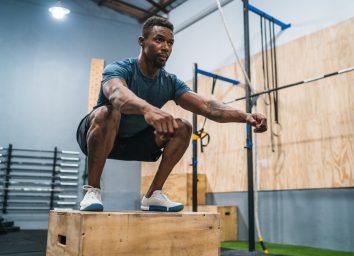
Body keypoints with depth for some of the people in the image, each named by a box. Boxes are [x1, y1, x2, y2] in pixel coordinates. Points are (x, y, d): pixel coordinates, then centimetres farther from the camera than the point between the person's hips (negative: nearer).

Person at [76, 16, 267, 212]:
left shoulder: (170, 82, -9)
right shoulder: (118, 69, -24)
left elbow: (207, 107, -22)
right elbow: (117, 94, -49)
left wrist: (245, 116, -39)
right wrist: (148, 109, -71)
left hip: (133, 141, 5)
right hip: (97, 135, -5)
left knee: (183, 128, -13)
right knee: (107, 112, -38)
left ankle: (153, 195, -7)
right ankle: (92, 190, -22)